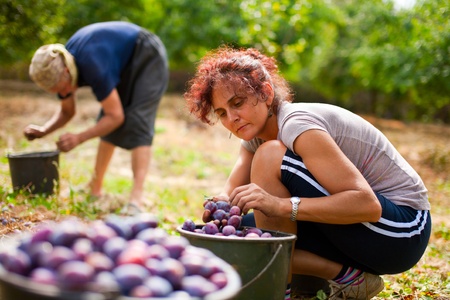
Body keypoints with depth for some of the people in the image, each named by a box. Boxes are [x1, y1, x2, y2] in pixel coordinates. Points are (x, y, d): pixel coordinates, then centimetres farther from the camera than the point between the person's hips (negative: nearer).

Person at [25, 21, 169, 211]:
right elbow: (67, 112, 3)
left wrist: (79, 138, -33)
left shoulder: (92, 67, -37)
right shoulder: (58, 70, -13)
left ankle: (136, 198, -31)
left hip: (148, 58, -8)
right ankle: (95, 189, 16)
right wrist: (44, 130, -14)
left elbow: (116, 117, -29)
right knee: (107, 122, 6)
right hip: (125, 65, 9)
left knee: (138, 122, -22)